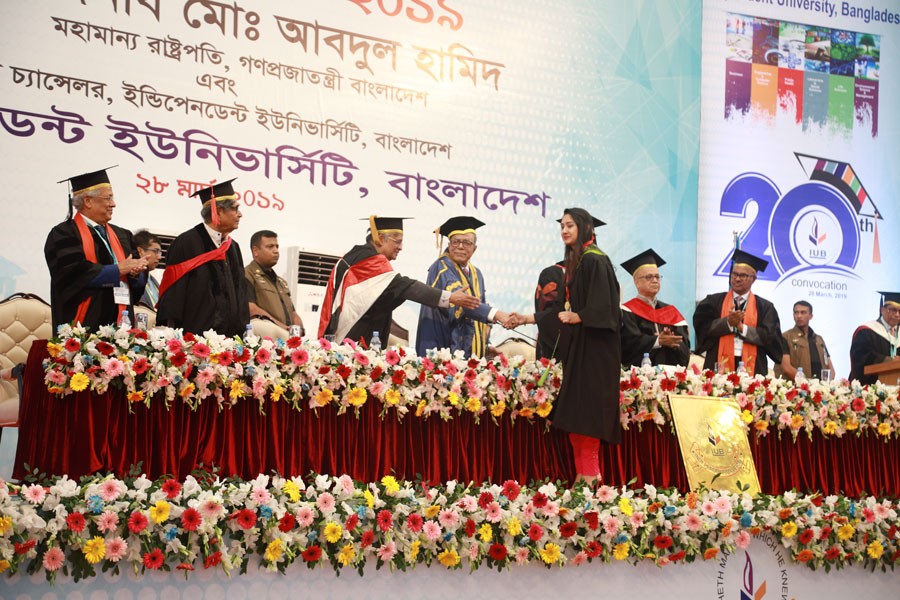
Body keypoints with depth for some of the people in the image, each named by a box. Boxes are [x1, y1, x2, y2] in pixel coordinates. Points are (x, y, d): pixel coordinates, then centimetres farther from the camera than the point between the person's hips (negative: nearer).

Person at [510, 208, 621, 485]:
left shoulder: (595, 260, -11)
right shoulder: (574, 262, 16)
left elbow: (602, 306, -18)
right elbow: (566, 307, 19)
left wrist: (577, 317, -23)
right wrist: (528, 319, 16)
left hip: (594, 346, -9)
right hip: (575, 345, 9)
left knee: (586, 408, -9)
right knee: (574, 409, 7)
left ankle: (590, 471, -4)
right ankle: (582, 471, 11)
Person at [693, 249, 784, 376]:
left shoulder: (765, 307, 9)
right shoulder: (713, 302, 11)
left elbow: (771, 336, -2)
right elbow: (701, 326, -2)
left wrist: (742, 327, -8)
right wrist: (727, 322, -15)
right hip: (719, 367, 0)